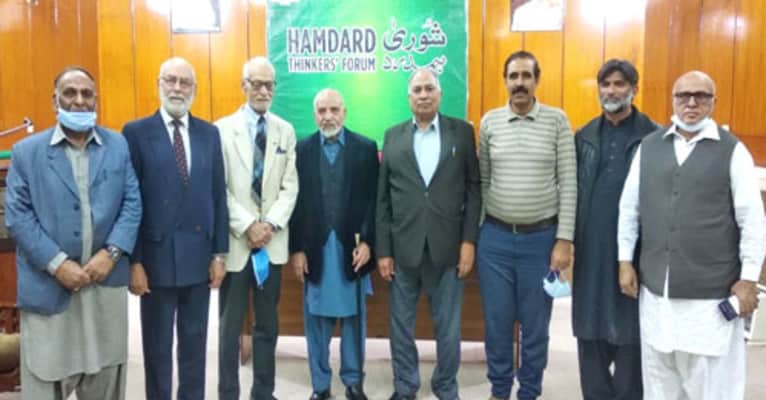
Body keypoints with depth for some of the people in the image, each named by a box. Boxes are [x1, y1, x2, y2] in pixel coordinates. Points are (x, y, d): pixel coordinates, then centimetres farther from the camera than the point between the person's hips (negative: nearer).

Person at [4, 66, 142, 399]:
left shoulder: (119, 146, 6)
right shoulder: (26, 151, 1)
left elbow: (132, 203, 1)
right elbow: (17, 215, -5)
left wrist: (111, 253, -11)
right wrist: (57, 264, -13)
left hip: (107, 282, 2)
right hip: (48, 285, -1)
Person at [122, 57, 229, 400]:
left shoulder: (209, 133, 7)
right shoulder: (136, 133, -3)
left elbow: (218, 196, 6)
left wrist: (220, 254, 3)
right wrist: (133, 261, -9)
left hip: (199, 256, 3)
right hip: (157, 256, -3)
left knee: (195, 342, 15)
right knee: (157, 346, 11)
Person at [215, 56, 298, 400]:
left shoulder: (286, 131, 7)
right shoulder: (222, 129, -1)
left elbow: (290, 187, 3)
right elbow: (219, 189, -6)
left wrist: (271, 224, -10)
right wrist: (247, 226, -14)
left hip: (272, 241, 3)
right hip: (235, 240, -2)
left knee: (268, 324, 11)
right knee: (230, 325, 5)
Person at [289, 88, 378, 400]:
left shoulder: (366, 148, 2)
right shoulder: (301, 149, 4)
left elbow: (373, 199, -1)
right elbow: (295, 202, 1)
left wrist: (367, 242, -9)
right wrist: (296, 249, -3)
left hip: (351, 246, 0)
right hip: (315, 247, 1)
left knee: (353, 318, 10)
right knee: (316, 320, 8)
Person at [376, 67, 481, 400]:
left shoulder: (462, 132, 3)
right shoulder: (393, 136, 6)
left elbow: (473, 189, 1)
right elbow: (383, 198, 4)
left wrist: (468, 240, -6)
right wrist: (383, 250, 0)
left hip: (447, 246, -1)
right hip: (403, 247, 1)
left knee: (448, 326, 9)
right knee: (401, 324, 12)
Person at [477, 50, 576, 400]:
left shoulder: (557, 120, -2)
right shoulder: (489, 122, 3)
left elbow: (568, 183, -4)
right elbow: (481, 182, 8)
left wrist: (564, 239, -8)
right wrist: (473, 231, 5)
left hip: (542, 237, -1)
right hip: (495, 237, 1)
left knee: (535, 323, 10)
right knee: (497, 320, 10)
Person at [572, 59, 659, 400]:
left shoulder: (654, 137, -1)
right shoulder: (584, 137, 10)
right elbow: (572, 191, 9)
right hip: (590, 248, 3)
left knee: (630, 329, 7)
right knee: (591, 328, 10)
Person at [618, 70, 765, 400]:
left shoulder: (733, 150, -2)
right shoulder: (648, 146, 6)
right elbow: (629, 206, 9)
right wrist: (625, 261, 6)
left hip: (712, 290, -3)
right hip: (655, 286, 3)